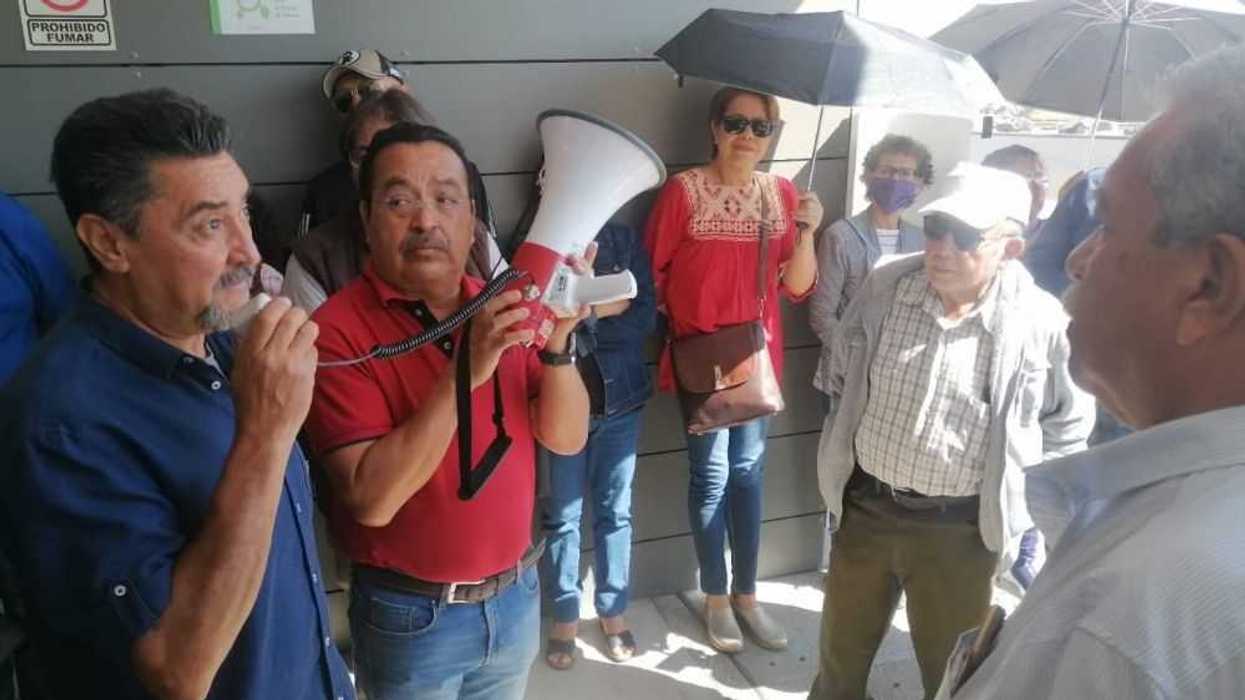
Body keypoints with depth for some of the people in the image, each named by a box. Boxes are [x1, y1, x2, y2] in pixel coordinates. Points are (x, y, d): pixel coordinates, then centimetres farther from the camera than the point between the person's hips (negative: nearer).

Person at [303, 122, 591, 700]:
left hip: (516, 594, 5)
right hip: (412, 615, -4)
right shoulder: (338, 331, -18)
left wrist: (557, 343, -22)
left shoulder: (502, 310, -3)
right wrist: (466, 372, -32)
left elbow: (567, 439, -5)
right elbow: (372, 498, -25)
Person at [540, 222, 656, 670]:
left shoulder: (622, 239, 1)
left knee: (615, 510, 12)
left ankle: (613, 610, 27)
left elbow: (645, 314, -5)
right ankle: (565, 617, 23)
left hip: (619, 397, 2)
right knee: (561, 515, 8)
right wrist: (607, 309, -22)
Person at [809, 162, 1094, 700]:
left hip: (960, 528, -2)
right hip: (865, 507, 3)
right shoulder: (884, 288, -8)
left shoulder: (1041, 323, -15)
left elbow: (1069, 426, 1)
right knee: (840, 654, 22)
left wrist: (1016, 491, 0)